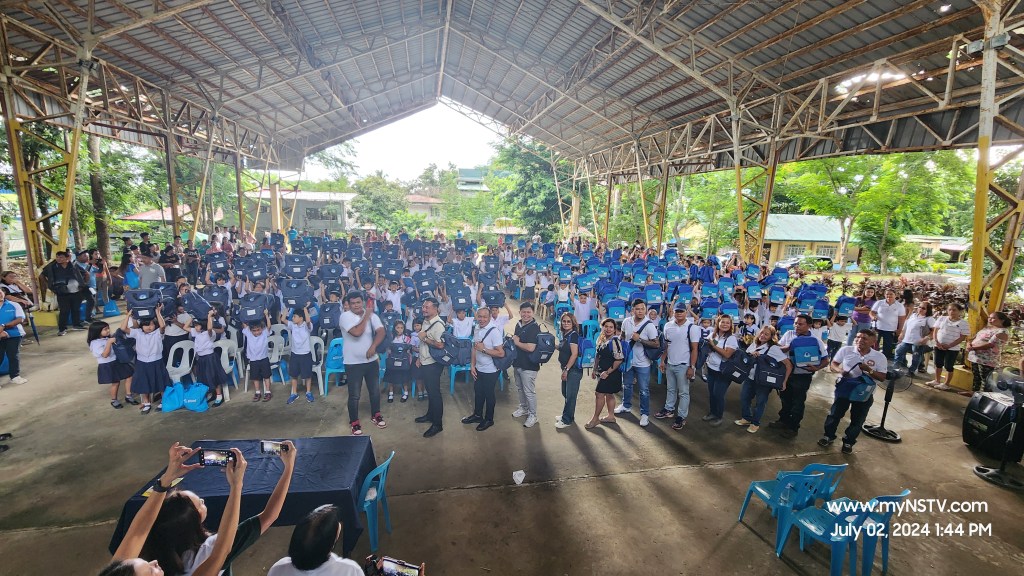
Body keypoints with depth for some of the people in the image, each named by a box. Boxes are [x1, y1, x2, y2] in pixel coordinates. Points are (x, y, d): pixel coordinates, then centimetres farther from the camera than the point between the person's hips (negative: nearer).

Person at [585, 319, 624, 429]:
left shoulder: (615, 341, -18)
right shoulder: (601, 340, 7)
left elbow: (619, 360, -22)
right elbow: (598, 356, 17)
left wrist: (607, 372, -18)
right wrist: (594, 370, 15)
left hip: (611, 373, -8)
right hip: (602, 372, 8)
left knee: (599, 394, -4)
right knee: (609, 394, 17)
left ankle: (595, 418, 9)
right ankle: (611, 416, 30)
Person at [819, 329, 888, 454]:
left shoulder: (880, 357, -6)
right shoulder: (846, 350, -7)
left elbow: (882, 377, -5)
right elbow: (833, 364, 0)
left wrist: (869, 370, -22)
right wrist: (840, 370, -21)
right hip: (845, 387, 0)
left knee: (857, 419, 9)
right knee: (835, 412, 5)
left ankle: (848, 442, 28)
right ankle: (829, 436, 25)